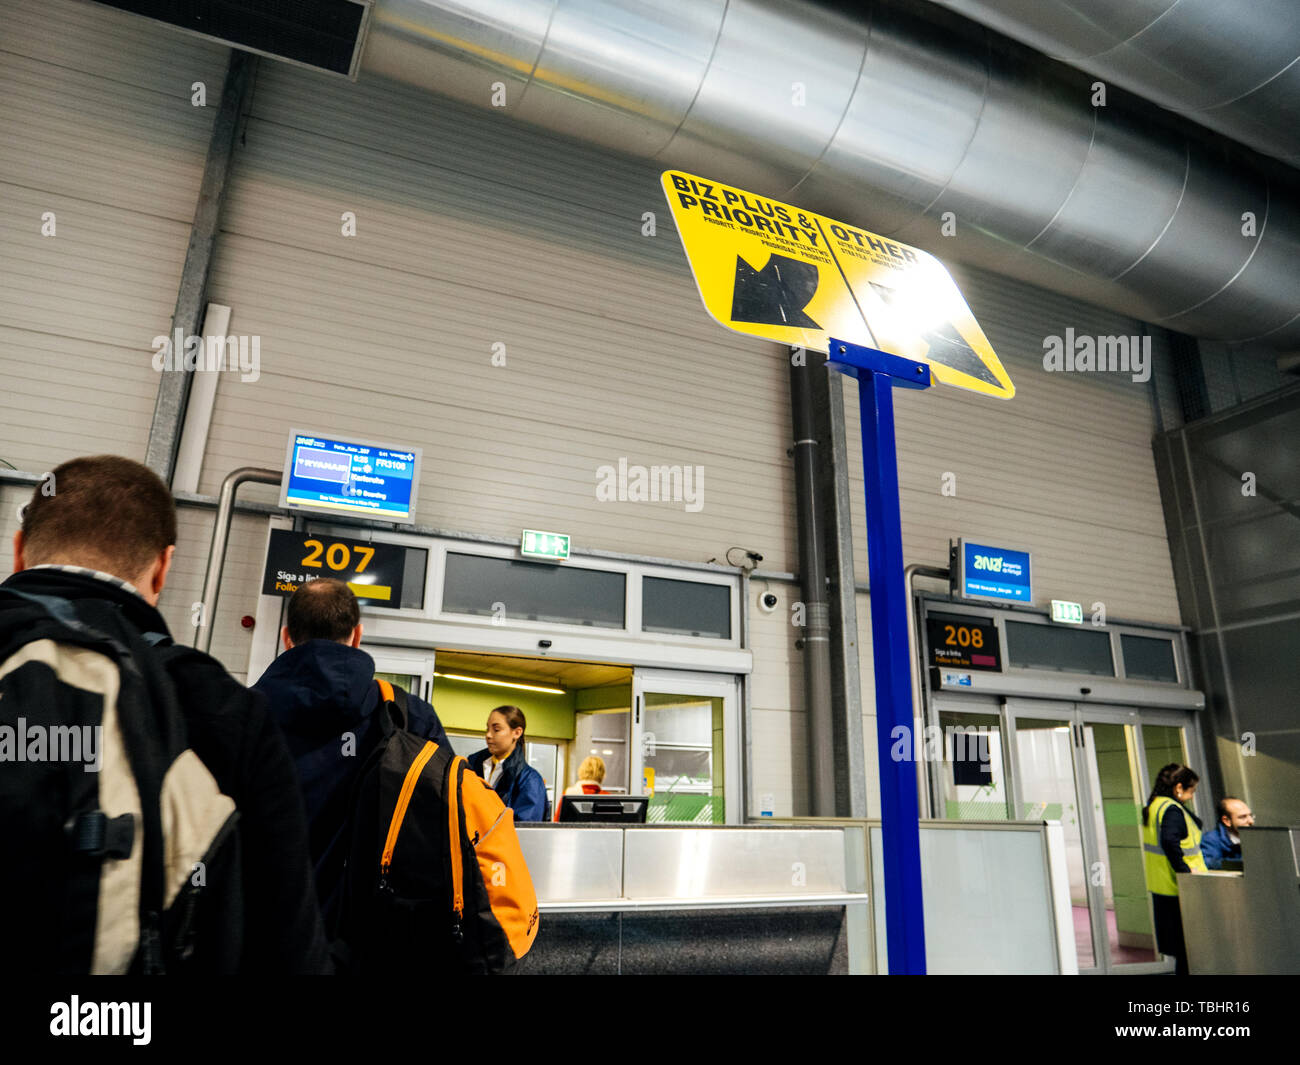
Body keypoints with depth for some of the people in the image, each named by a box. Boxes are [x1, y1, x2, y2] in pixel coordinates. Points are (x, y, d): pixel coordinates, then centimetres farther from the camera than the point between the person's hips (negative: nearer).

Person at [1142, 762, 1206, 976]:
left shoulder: (1153, 807, 13)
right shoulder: (1172, 810, -17)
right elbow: (1169, 841, -31)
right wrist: (1185, 870, -24)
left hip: (1161, 888, 9)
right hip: (1178, 889, -9)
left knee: (1180, 947, 17)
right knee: (1188, 946, 0)